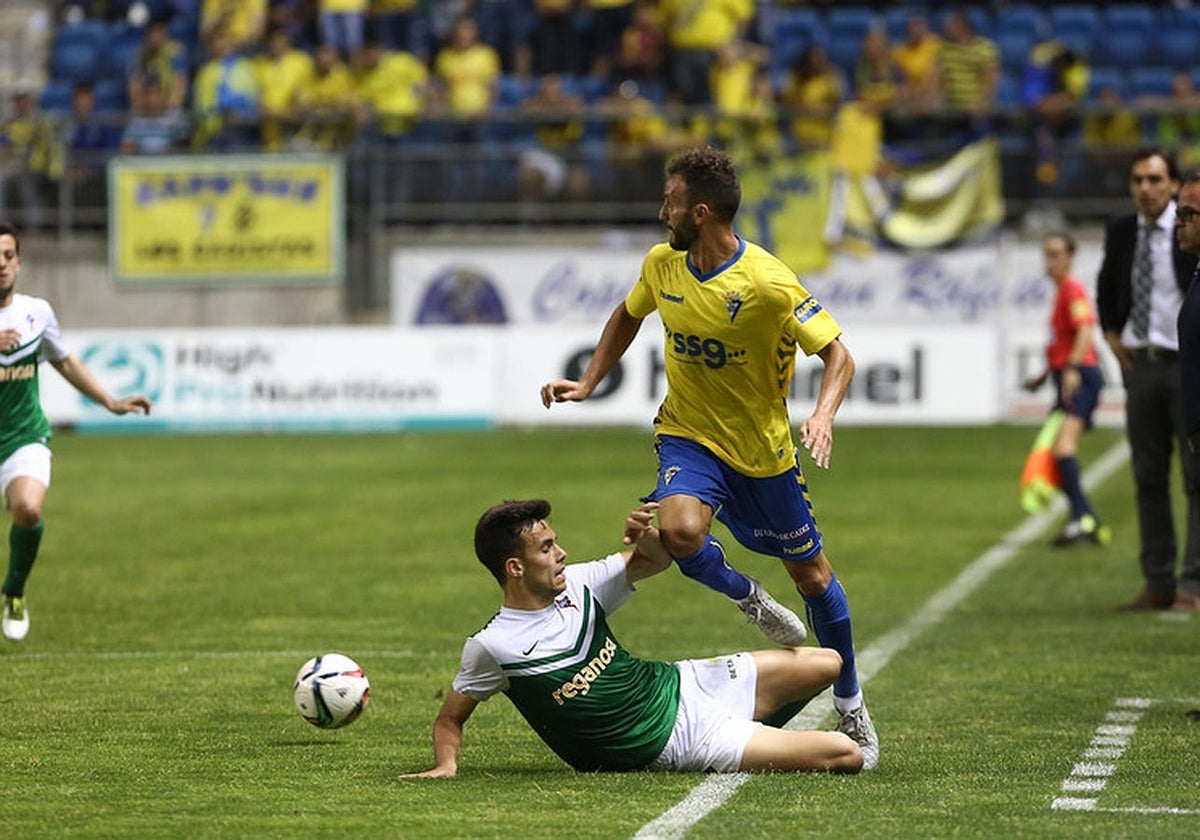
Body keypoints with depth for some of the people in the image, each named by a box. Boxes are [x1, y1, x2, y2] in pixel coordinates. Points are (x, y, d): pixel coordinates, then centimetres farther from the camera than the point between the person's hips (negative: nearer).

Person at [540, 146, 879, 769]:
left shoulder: (768, 284, -23)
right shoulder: (663, 263, -7)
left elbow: (837, 354, -18)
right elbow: (626, 317, 15)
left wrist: (823, 415, -36)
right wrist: (587, 384, 7)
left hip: (762, 448, -2)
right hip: (687, 434, 2)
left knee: (811, 575, 9)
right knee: (679, 531, -30)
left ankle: (851, 706, 31)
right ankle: (746, 598, 5)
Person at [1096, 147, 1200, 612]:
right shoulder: (1120, 232, 7)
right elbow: (1107, 284, 25)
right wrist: (1111, 332, 12)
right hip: (1140, 364, 5)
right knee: (1148, 478, 6)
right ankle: (1158, 584, 11)